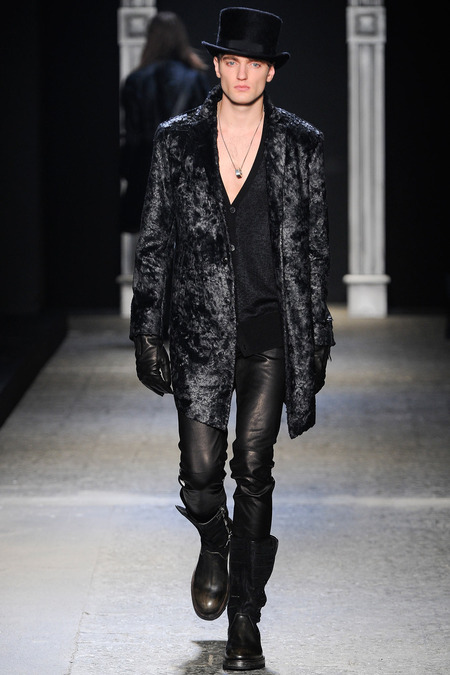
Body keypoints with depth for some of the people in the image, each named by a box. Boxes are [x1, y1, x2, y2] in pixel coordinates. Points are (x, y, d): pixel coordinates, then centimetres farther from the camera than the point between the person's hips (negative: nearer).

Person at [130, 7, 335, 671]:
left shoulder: (301, 144, 3)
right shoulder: (177, 141, 4)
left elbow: (315, 247, 7)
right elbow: (154, 242, 6)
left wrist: (318, 339, 5)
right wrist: (146, 332, 1)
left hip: (272, 331, 0)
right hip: (201, 330, 0)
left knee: (254, 472, -3)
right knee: (201, 472, -4)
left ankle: (245, 620, 7)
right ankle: (214, 544, 33)